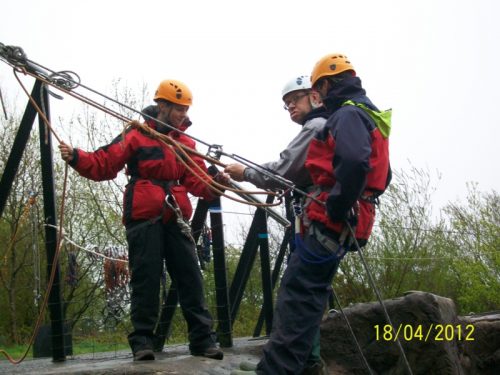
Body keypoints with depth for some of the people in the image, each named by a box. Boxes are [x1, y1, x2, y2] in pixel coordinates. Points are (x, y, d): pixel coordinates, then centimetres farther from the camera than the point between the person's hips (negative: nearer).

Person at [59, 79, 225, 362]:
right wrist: (77, 158, -21)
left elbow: (197, 181, 6)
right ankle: (142, 339, 4)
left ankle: (203, 338, 5)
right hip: (144, 219, -4)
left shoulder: (186, 144, 17)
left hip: (175, 219, 4)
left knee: (191, 278, 1)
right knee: (146, 279, -4)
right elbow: (104, 165, -3)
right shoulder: (136, 136, 3)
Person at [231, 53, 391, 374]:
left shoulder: (348, 114, -11)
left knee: (297, 293, -13)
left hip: (330, 223, -10)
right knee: (311, 292, 13)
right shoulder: (369, 116, 22)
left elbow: (354, 163, -30)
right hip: (341, 225, 10)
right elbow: (380, 175, 29)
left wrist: (336, 206, -21)